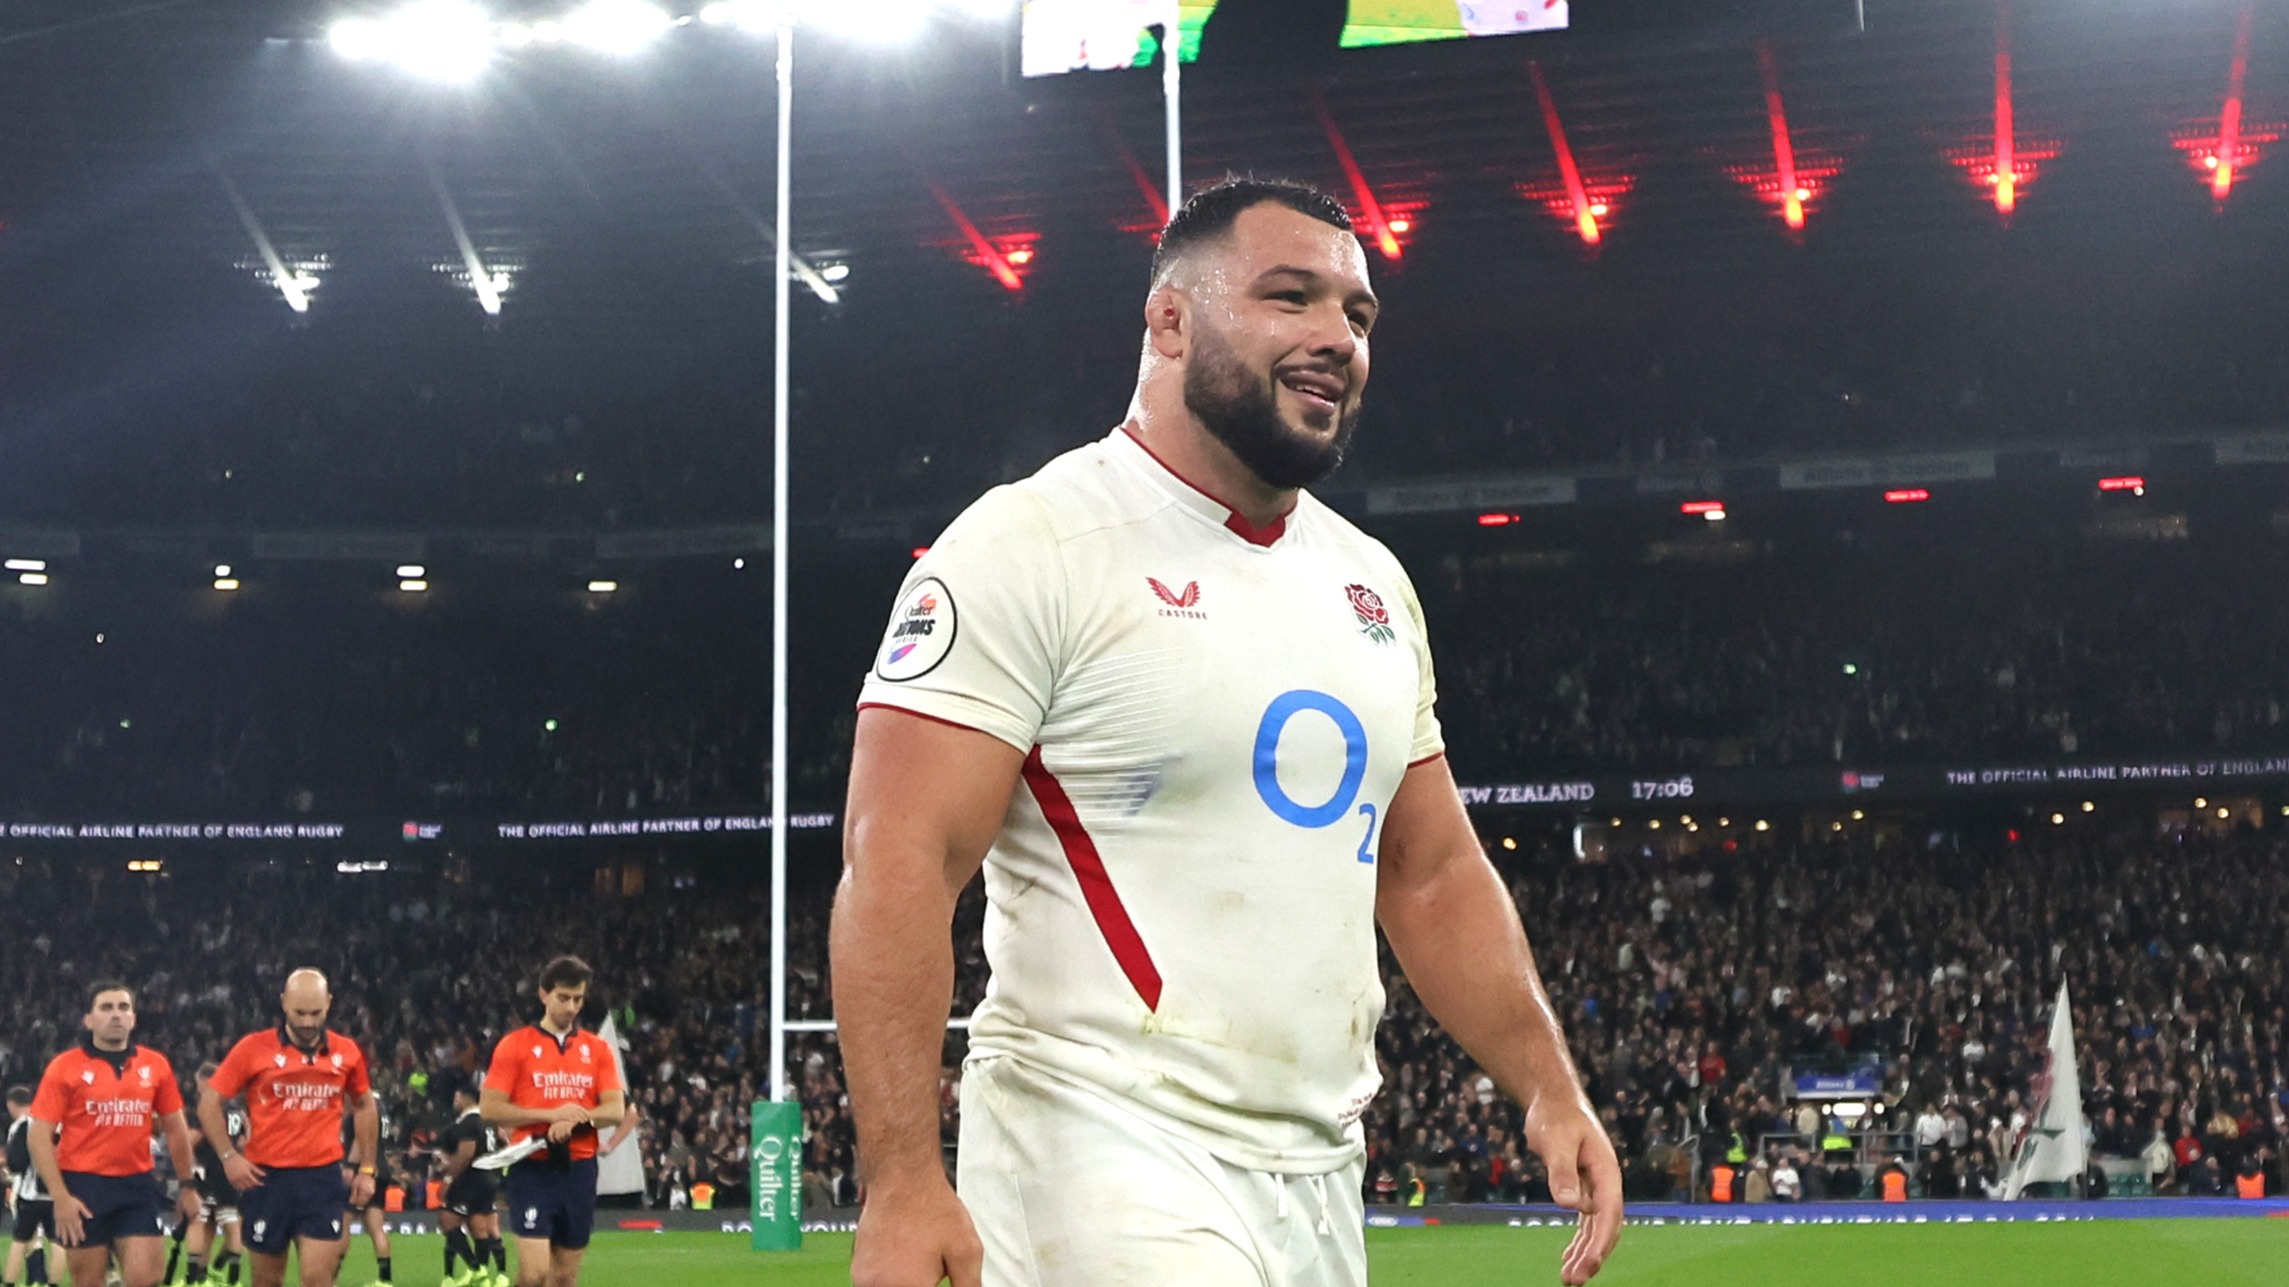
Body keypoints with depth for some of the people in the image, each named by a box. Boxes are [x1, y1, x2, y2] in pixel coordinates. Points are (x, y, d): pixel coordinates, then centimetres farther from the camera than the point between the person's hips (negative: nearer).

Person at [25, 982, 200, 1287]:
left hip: (137, 1185, 2)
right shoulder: (65, 1067, -3)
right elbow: (39, 1135, -5)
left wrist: (188, 1184, 15)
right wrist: (60, 1197, -13)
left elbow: (175, 1129, 16)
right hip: (83, 1187, -2)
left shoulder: (155, 1065, 6)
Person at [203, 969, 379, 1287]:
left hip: (323, 1178, 1)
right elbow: (209, 1103, 0)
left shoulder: (346, 1052, 2)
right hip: (266, 1178, -1)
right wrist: (229, 1156, -11)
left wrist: (366, 1169, 13)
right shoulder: (253, 1048, -5)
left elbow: (365, 1107, 18)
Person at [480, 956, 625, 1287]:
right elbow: (489, 1109, -7)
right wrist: (552, 1114, -16)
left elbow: (615, 1110, 2)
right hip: (533, 1169, -4)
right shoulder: (515, 1045, -1)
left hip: (579, 1169, 4)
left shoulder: (597, 1049, 9)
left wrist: (574, 1121, -17)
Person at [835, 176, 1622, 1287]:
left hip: (1321, 1182, 7)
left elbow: (1432, 871, 20)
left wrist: (1549, 1088, 8)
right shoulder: (1033, 547, -9)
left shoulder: (1373, 582, 14)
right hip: (1109, 1172, -7)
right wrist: (901, 1182, -25)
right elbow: (899, 864, -17)